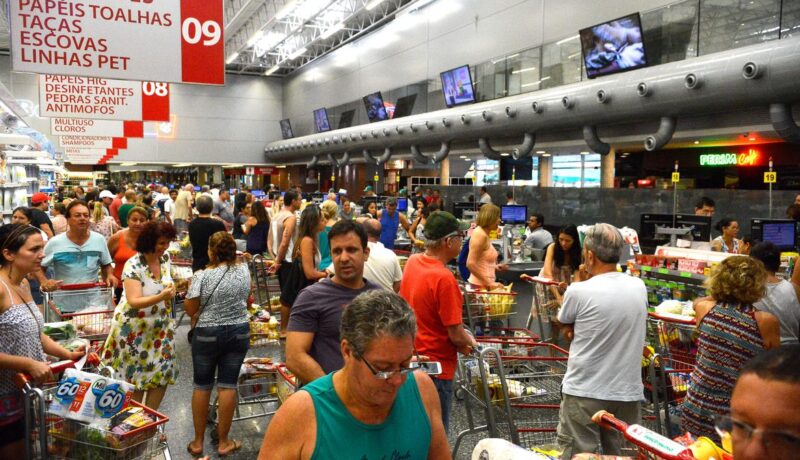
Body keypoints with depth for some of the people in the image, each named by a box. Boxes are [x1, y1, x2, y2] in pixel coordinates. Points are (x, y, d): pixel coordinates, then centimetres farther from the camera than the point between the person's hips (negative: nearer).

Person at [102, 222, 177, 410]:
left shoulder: (165, 257, -2)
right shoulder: (133, 265, -21)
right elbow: (134, 301, -30)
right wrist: (161, 297, -42)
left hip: (159, 327, 5)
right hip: (134, 329, -5)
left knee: (163, 373, 4)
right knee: (136, 378, 6)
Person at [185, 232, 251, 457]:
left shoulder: (202, 276, -13)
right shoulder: (244, 271, -3)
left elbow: (190, 309, -11)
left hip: (207, 334, -2)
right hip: (238, 332, 2)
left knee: (202, 386, 12)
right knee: (228, 386, 7)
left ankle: (198, 442, 22)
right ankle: (223, 442, 16)